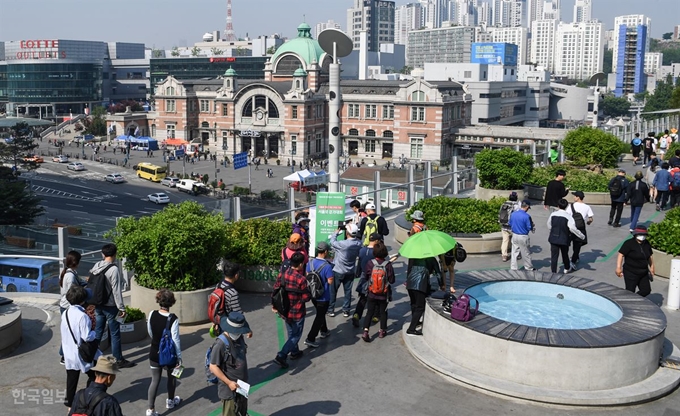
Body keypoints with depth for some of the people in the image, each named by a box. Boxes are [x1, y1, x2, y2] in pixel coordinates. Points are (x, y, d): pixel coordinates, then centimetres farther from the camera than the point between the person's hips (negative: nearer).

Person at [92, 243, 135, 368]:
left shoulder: (96, 266, 1)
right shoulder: (114, 269, -19)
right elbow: (116, 291, -19)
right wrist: (122, 308, -13)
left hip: (98, 305, 7)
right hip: (110, 306, -7)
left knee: (98, 331, 16)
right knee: (115, 334, 3)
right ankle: (119, 360, 11)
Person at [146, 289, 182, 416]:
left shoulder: (152, 314, -12)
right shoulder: (173, 319, -23)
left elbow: (150, 333, 3)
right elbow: (175, 340, -19)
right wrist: (179, 357, -10)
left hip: (154, 352, 3)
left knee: (155, 380, 11)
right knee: (171, 377, 22)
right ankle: (170, 401, 42)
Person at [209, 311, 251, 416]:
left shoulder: (240, 338, 0)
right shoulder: (220, 344, -24)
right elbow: (213, 367, -21)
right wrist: (229, 382, -21)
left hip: (242, 386, 8)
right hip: (229, 389, -8)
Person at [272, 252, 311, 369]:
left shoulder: (282, 275, -6)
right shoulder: (301, 279, -25)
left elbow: (275, 290, 3)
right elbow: (306, 298, -19)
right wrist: (309, 294, 4)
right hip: (297, 312, -6)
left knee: (291, 334, 25)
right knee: (296, 336, 8)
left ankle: (294, 352, 41)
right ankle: (281, 356, -1)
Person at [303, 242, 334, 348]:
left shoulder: (310, 262, -5)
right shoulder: (327, 266, -25)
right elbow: (330, 281, -21)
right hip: (323, 296, -7)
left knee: (320, 313, 27)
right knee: (319, 316, 4)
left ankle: (324, 331, 44)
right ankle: (310, 339, 2)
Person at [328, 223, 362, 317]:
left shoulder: (342, 244, -28)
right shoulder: (358, 244, -12)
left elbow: (332, 242, -10)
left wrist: (337, 231, 1)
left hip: (338, 272, -4)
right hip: (351, 272, 4)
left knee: (333, 291, 11)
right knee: (348, 291, 15)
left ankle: (331, 310, 18)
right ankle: (346, 310, 20)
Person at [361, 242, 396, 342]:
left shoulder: (370, 263, -12)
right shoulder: (388, 265, -15)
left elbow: (365, 277, 0)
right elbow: (392, 280, -10)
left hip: (371, 293, 1)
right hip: (384, 294, -1)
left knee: (369, 312, 8)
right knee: (383, 312, 16)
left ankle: (365, 331, -5)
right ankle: (382, 331, 26)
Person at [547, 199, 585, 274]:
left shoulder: (553, 215, -2)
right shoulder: (568, 217, -14)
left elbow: (549, 227, 11)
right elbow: (573, 228, -23)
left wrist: (549, 236, 28)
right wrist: (582, 236, -14)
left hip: (553, 239, 2)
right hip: (564, 239, -1)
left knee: (554, 256, 4)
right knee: (565, 254, 21)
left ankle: (553, 272, 2)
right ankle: (567, 268, 43)